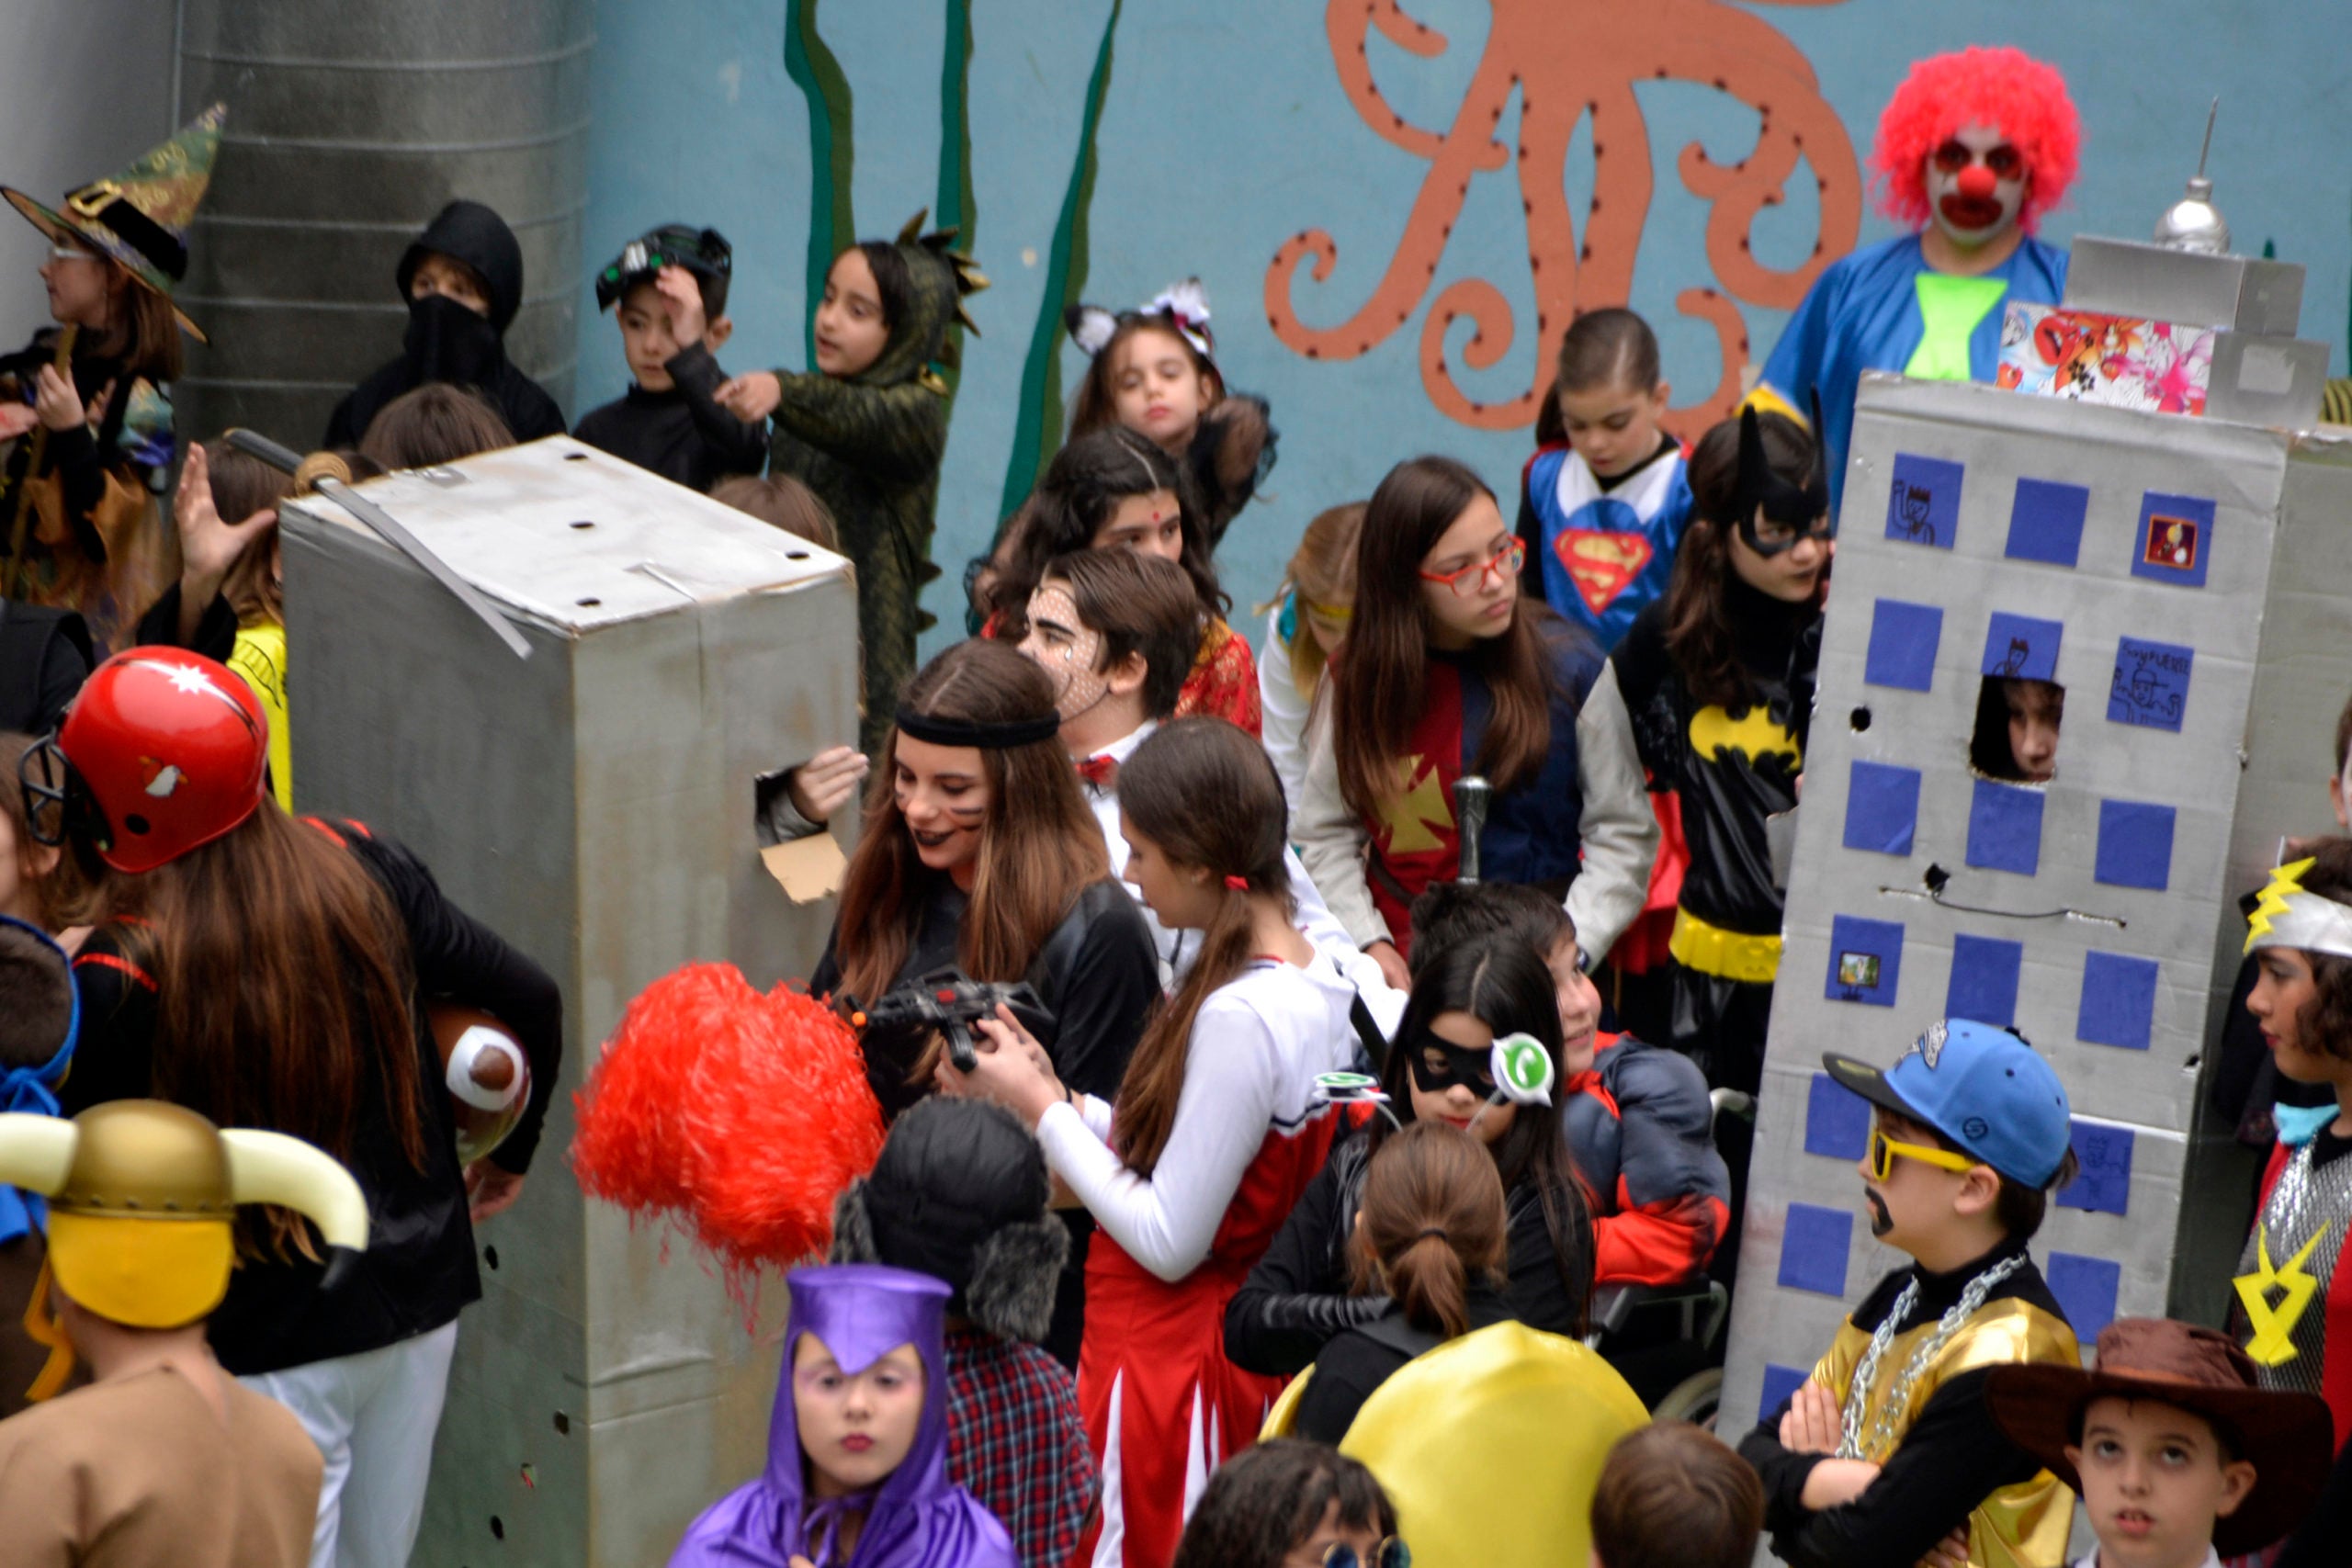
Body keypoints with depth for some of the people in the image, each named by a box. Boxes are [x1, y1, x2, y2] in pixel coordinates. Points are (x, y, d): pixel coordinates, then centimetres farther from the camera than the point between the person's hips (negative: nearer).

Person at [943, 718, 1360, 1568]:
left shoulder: (1239, 1016, -23)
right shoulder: (1312, 986, 5)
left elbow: (1169, 1241, -20)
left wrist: (1039, 1106, -11)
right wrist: (1051, 1091, 4)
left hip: (1169, 1364, -9)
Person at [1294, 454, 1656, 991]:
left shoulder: (1571, 670, -1)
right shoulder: (1359, 682, 5)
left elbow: (1623, 835, 0)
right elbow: (1323, 833, 9)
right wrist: (1370, 944, -6)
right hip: (1398, 969, 2)